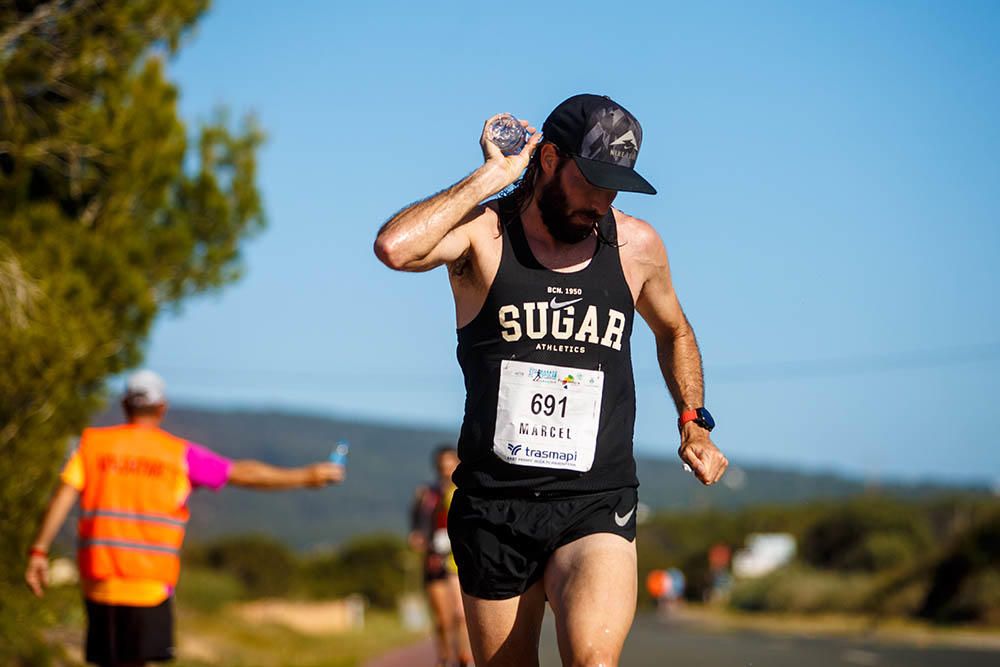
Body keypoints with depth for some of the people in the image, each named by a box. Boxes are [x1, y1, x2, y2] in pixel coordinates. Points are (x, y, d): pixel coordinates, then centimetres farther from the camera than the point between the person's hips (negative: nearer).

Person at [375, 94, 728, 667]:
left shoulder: (637, 245, 7)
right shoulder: (484, 233, -3)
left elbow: (673, 330, 28)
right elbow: (395, 248, -26)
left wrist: (694, 422, 19)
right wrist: (492, 177, -17)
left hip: (596, 508, 1)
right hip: (494, 506, 0)